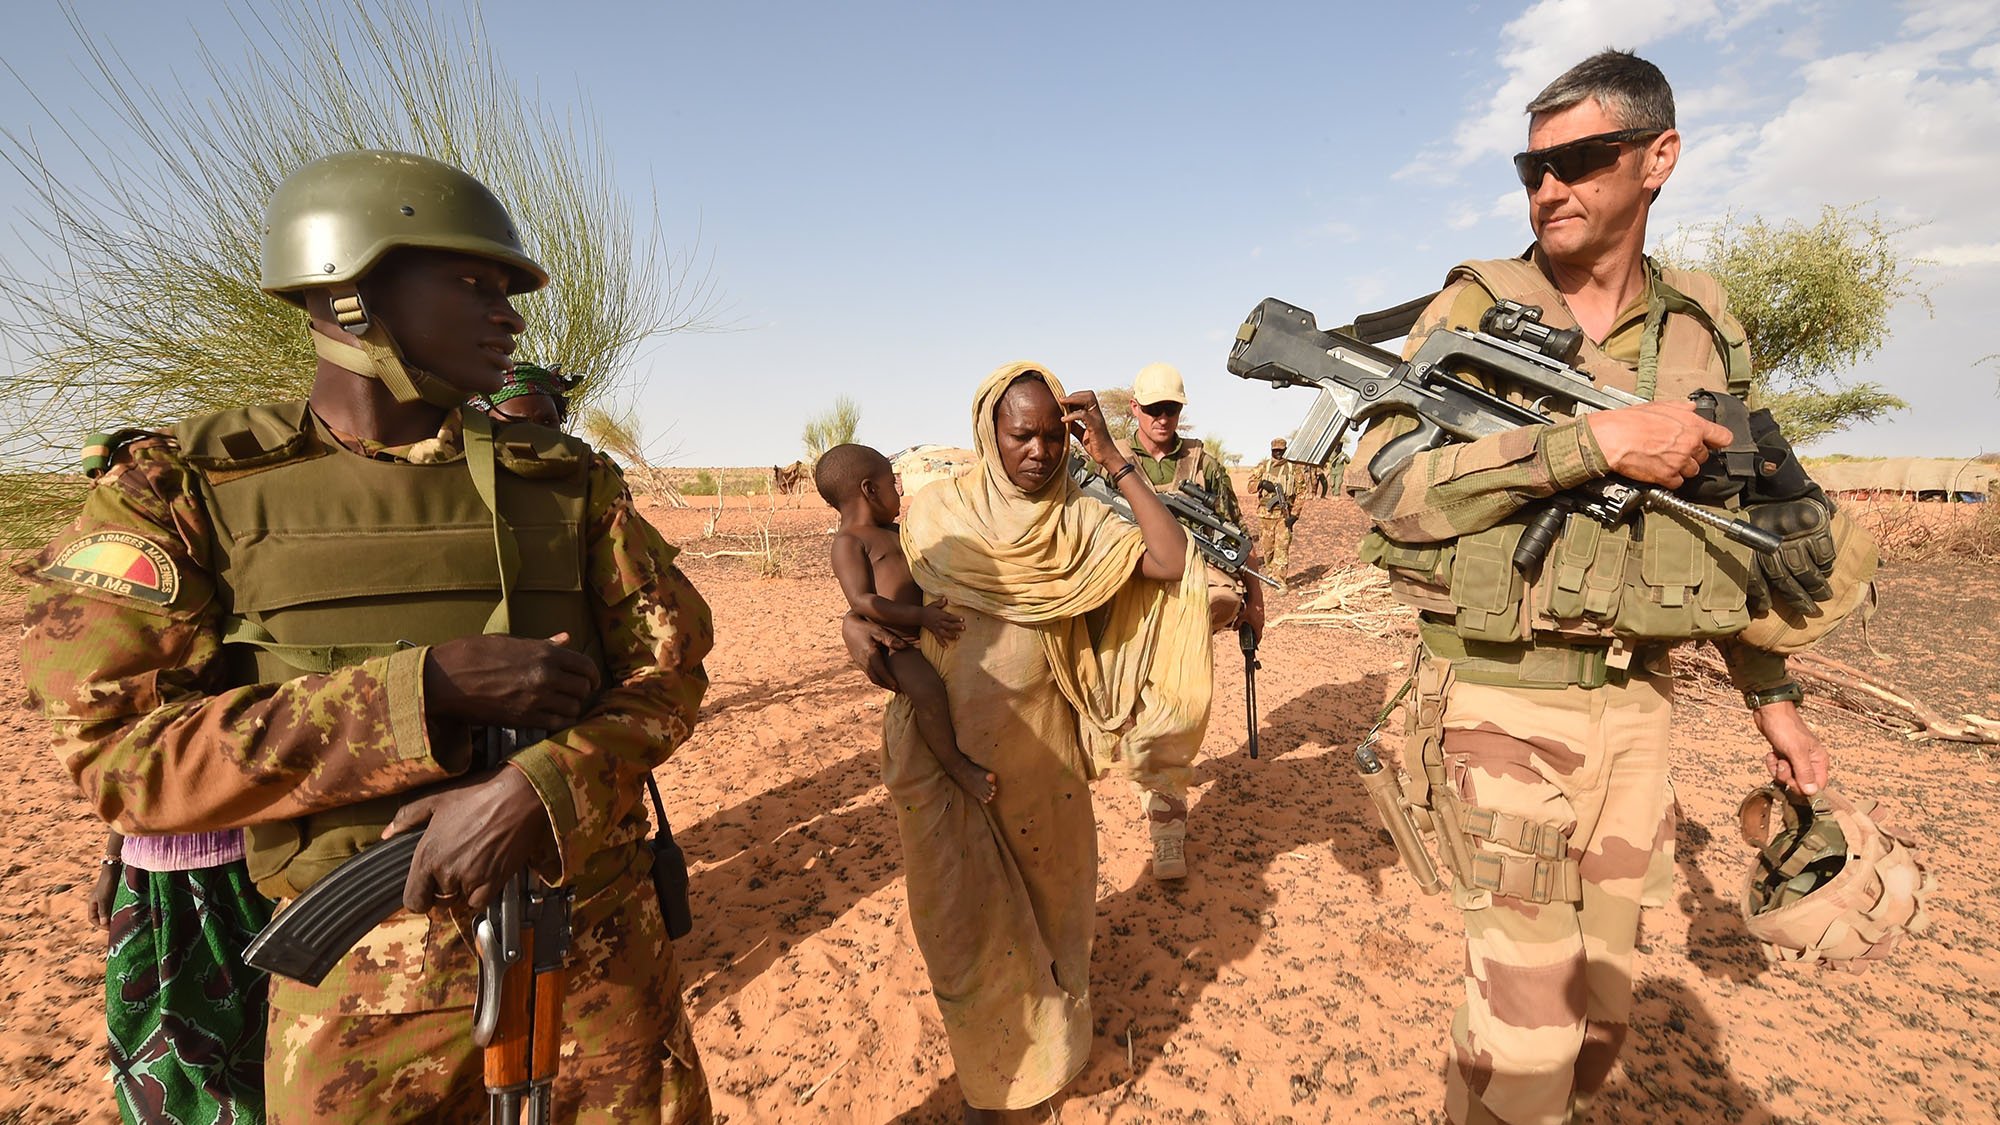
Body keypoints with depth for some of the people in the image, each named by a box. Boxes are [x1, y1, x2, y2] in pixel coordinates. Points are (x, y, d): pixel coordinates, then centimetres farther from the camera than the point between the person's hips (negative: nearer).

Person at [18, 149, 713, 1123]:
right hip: (365, 983, -1)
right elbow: (117, 747, -10)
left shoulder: (567, 482, 1)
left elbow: (671, 661, -3)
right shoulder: (181, 490, -2)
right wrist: (426, 687, -22)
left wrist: (539, 788, -21)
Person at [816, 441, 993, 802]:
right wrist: (921, 616, -26)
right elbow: (862, 601, -20)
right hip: (897, 643, -10)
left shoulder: (894, 532, 20)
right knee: (927, 689, -33)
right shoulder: (849, 542, -8)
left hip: (931, 631, 10)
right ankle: (955, 764, -15)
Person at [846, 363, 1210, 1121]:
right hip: (944, 753, 0)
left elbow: (1171, 561, -17)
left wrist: (1113, 461, -16)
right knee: (966, 922, 12)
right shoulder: (938, 511, -3)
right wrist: (856, 625, -16)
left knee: (1047, 901, 18)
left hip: (1039, 752, 1)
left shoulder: (1079, 521, -4)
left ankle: (1050, 1043, 48)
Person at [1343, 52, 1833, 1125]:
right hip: (1504, 701, -5)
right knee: (1530, 1024, -1)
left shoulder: (1703, 327, 9)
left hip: (1636, 707, 5)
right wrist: (1594, 441, -24)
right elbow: (1382, 485, -19)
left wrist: (1773, 693, 16)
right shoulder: (1473, 311, -5)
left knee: (1601, 1004, 17)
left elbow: (1727, 528, 17)